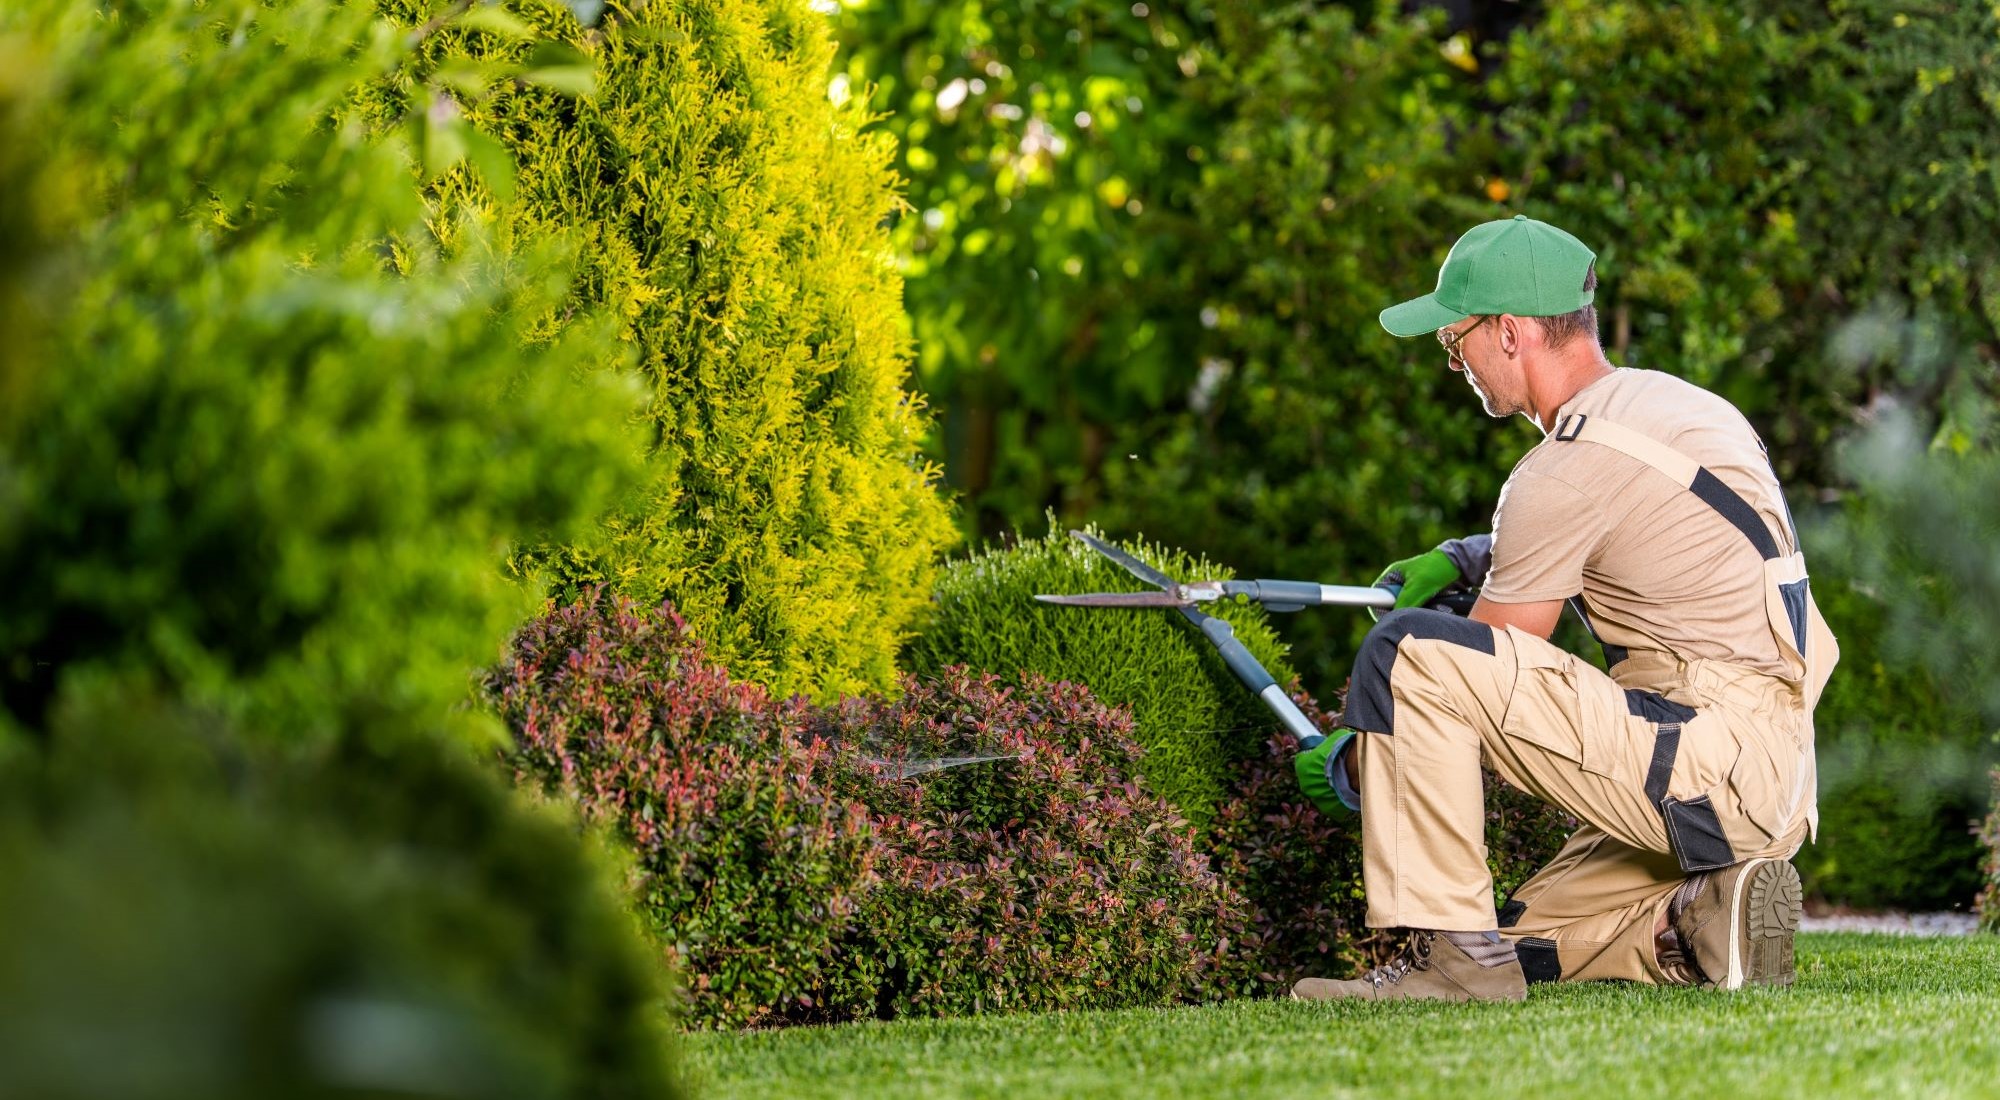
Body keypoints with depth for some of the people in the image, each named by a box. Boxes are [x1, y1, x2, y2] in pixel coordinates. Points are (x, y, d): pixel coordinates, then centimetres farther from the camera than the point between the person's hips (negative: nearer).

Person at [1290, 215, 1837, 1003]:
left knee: (1405, 651, -17)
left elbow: (1484, 670, -6)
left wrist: (1350, 767, 9)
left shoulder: (1568, 468, -14)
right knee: (1527, 942, 23)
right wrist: (1465, 559, 21)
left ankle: (1450, 951, -15)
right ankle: (1699, 920, 2)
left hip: (1709, 756, -10)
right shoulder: (1671, 402, 14)